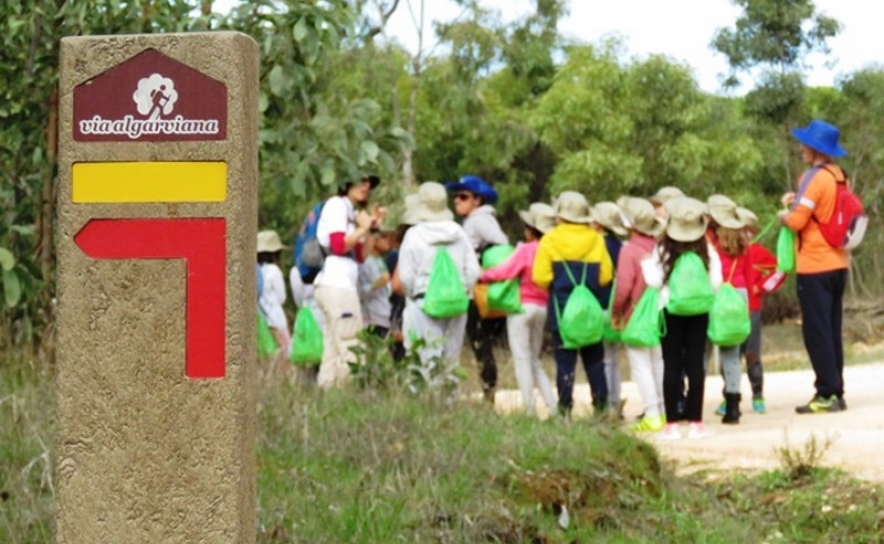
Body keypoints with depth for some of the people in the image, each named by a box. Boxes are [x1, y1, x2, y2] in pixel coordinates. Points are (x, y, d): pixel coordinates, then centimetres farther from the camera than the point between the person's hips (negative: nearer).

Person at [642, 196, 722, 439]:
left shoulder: (662, 250, -7)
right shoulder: (707, 250, -2)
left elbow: (655, 281, -10)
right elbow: (715, 283, -5)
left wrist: (646, 264, 6)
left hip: (670, 311, -1)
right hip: (699, 311, 1)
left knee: (672, 366, 2)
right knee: (695, 364, 4)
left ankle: (672, 423, 0)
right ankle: (695, 422, 3)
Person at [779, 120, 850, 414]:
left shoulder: (814, 178, -15)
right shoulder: (839, 177, 10)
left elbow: (796, 221, -18)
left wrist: (785, 215, 3)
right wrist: (799, 201, 12)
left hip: (815, 266, -8)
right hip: (838, 264, 8)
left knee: (816, 332, -4)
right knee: (831, 331, 11)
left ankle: (827, 394, -5)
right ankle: (836, 392, 12)